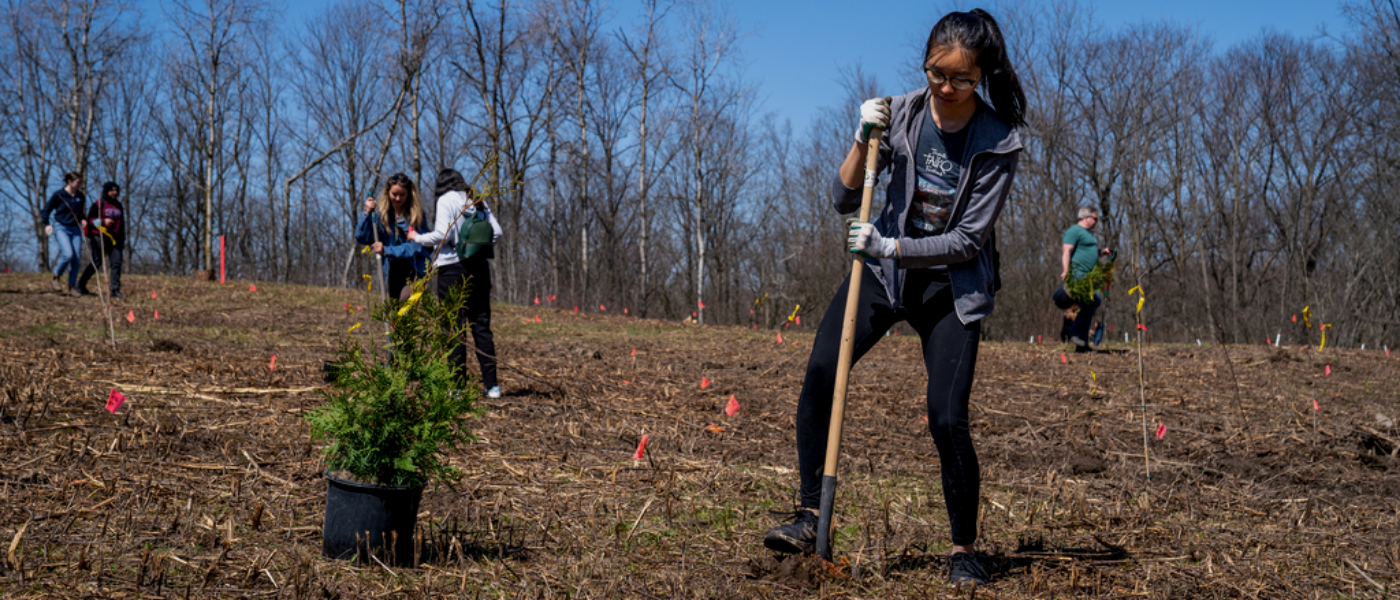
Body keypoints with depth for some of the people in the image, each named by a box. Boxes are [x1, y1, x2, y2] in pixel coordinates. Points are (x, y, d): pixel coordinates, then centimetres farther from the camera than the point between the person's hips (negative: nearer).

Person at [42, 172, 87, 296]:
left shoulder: (80, 197, 8)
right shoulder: (58, 195, -6)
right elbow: (46, 210, 3)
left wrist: (82, 220, 3)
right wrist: (47, 224, -7)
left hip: (75, 229, 5)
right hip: (61, 227, -5)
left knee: (76, 259, -2)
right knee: (68, 254, -21)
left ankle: (72, 287, 6)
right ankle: (55, 279, 1)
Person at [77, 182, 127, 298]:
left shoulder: (118, 206, 17)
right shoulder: (98, 204, -2)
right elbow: (90, 219, -5)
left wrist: (123, 240, 22)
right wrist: (103, 221, -20)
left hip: (114, 239, 6)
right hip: (99, 237, -6)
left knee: (116, 263, -5)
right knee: (97, 262, -3)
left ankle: (115, 290, -5)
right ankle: (81, 284, 14)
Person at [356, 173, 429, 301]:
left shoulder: (416, 214, -7)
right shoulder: (380, 214, 2)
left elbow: (416, 246, -12)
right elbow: (361, 238, -5)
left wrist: (387, 250, -21)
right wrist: (368, 213, -17)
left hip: (413, 270, -4)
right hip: (390, 271, 4)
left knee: (406, 300, -25)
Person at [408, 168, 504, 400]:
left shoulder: (446, 200, -3)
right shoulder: (478, 201, 12)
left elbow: (442, 235, -14)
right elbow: (496, 234, 6)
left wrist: (417, 238, 2)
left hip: (452, 266, -5)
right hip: (480, 266, 5)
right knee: (481, 326, 7)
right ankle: (492, 385, 4)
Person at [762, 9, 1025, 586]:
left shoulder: (999, 142, -14)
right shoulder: (901, 113, -6)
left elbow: (969, 239, -15)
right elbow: (843, 199, -4)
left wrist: (890, 246, -22)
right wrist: (864, 140, -19)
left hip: (952, 287, -2)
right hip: (883, 267, 3)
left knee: (947, 420, -13)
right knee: (820, 371, -19)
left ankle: (964, 550, 8)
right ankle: (809, 516, -8)